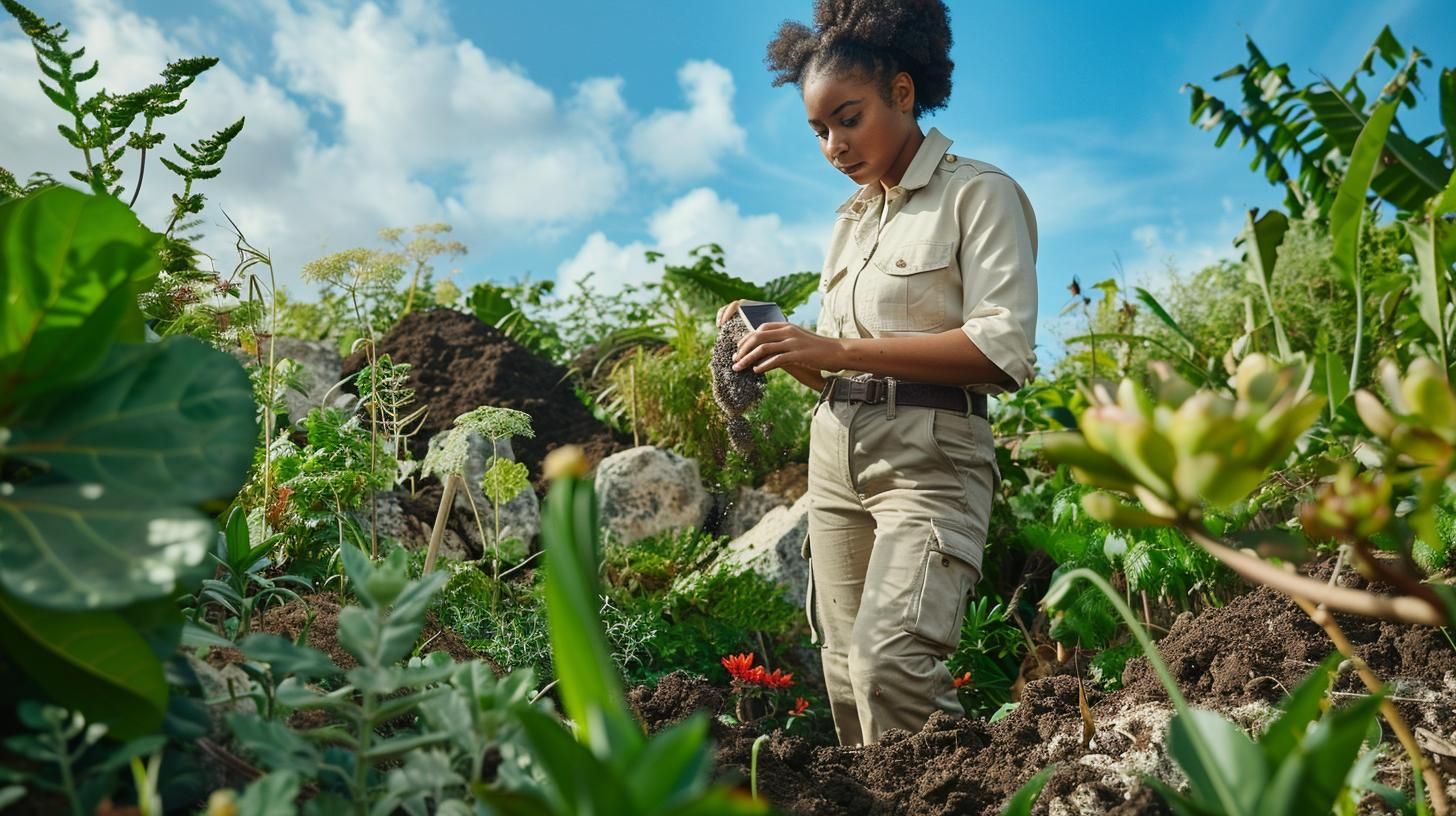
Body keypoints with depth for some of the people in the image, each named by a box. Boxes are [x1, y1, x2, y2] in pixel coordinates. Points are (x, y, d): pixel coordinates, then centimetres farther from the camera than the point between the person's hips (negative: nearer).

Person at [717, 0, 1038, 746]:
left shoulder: (978, 194, -1)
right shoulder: (851, 218, 19)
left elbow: (1002, 352, -14)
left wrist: (836, 348, -18)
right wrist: (778, 347, 1)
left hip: (930, 453, -6)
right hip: (836, 452, 7)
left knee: (889, 662, -23)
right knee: (846, 674, 3)